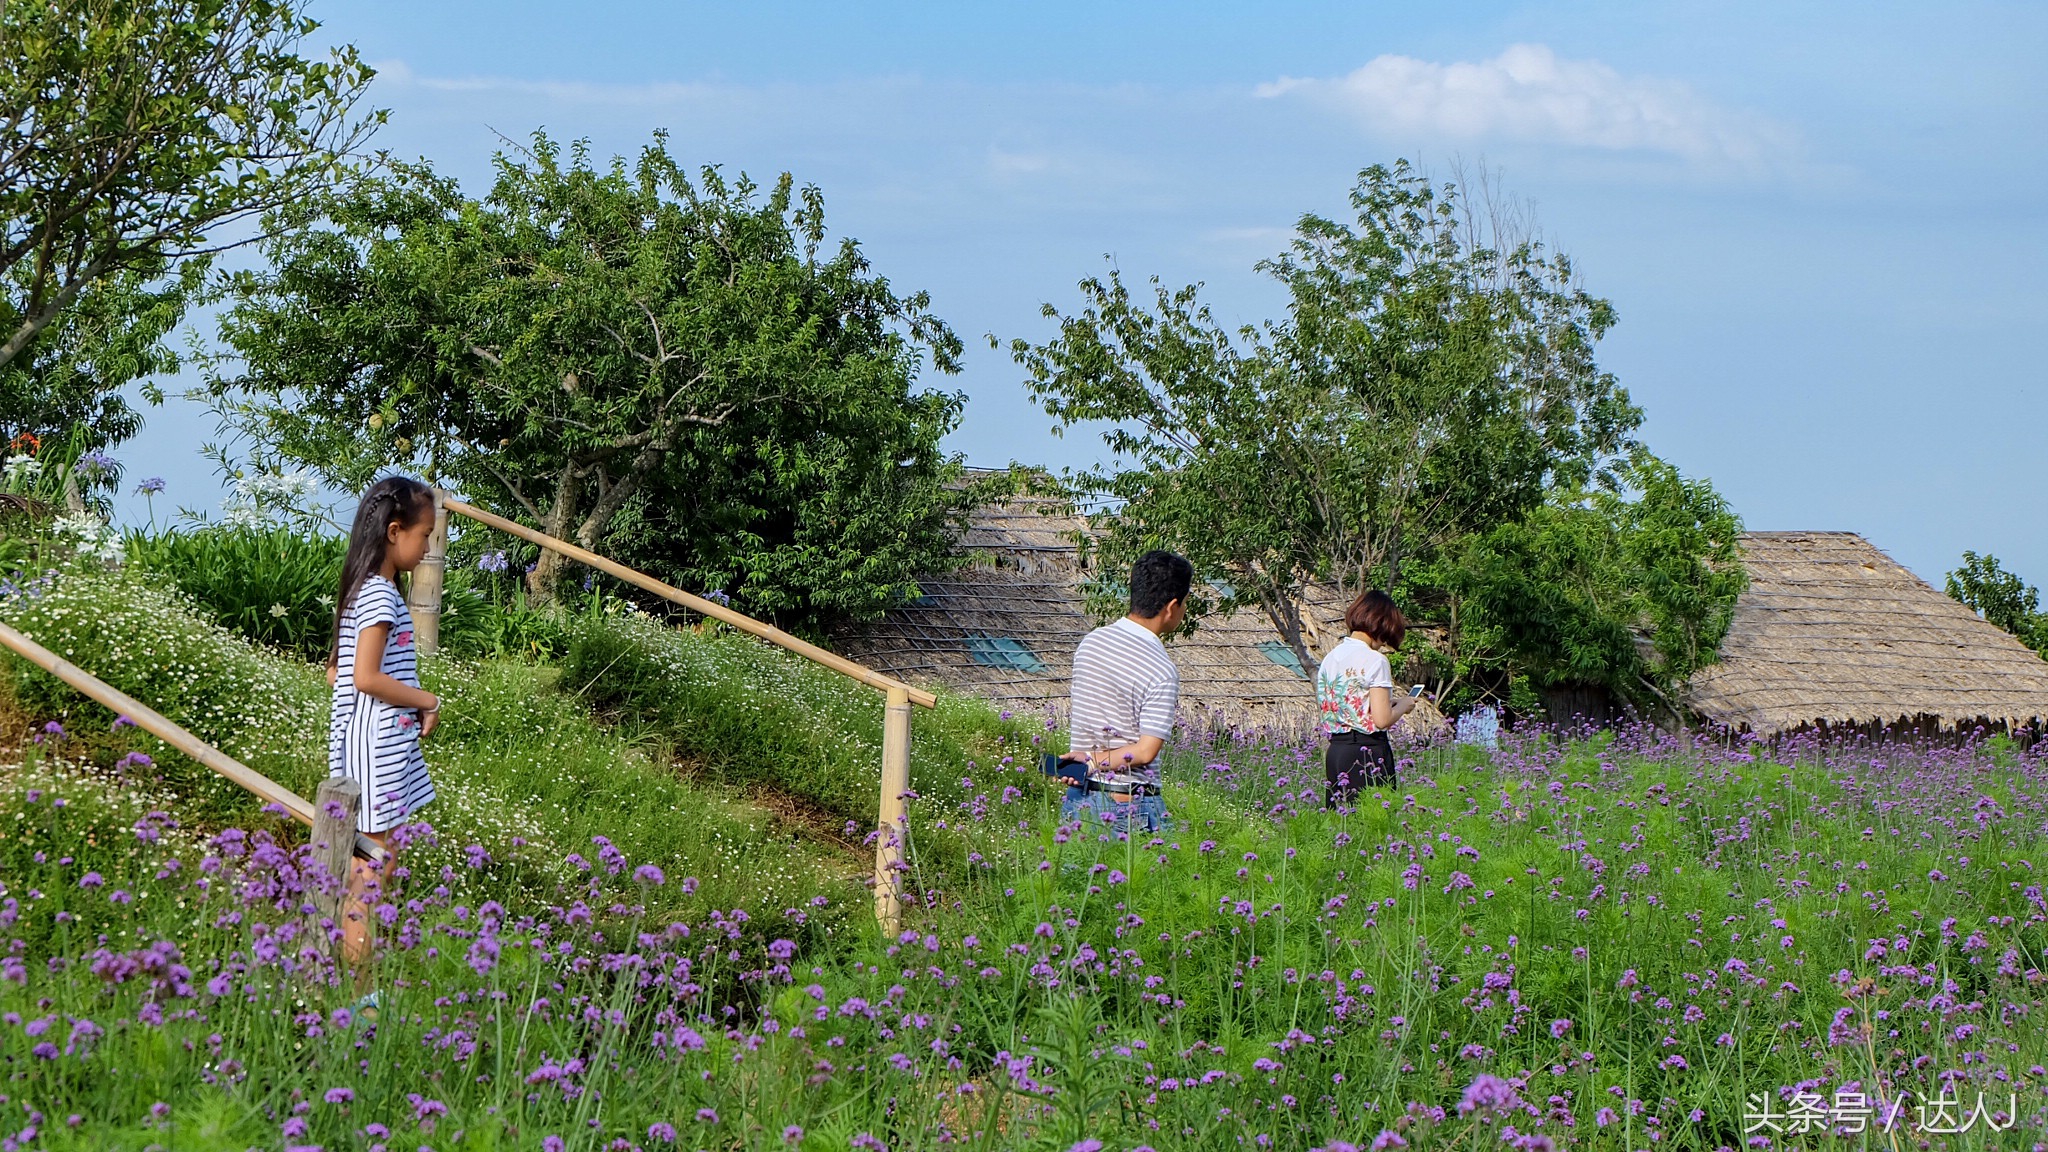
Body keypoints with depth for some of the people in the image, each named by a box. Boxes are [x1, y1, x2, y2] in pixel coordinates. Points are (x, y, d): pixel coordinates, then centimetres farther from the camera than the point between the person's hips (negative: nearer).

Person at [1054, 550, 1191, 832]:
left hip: (1078, 797, 7)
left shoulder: (1090, 642, 5)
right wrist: (1091, 762, -11)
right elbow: (1146, 751, -17)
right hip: (1130, 806, -7)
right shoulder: (1163, 672, -16)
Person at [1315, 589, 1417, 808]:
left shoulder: (1331, 658, 10)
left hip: (1335, 751, 7)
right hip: (1367, 753, -7)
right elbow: (1382, 720, -17)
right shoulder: (1374, 661, -11)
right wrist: (1403, 706, 5)